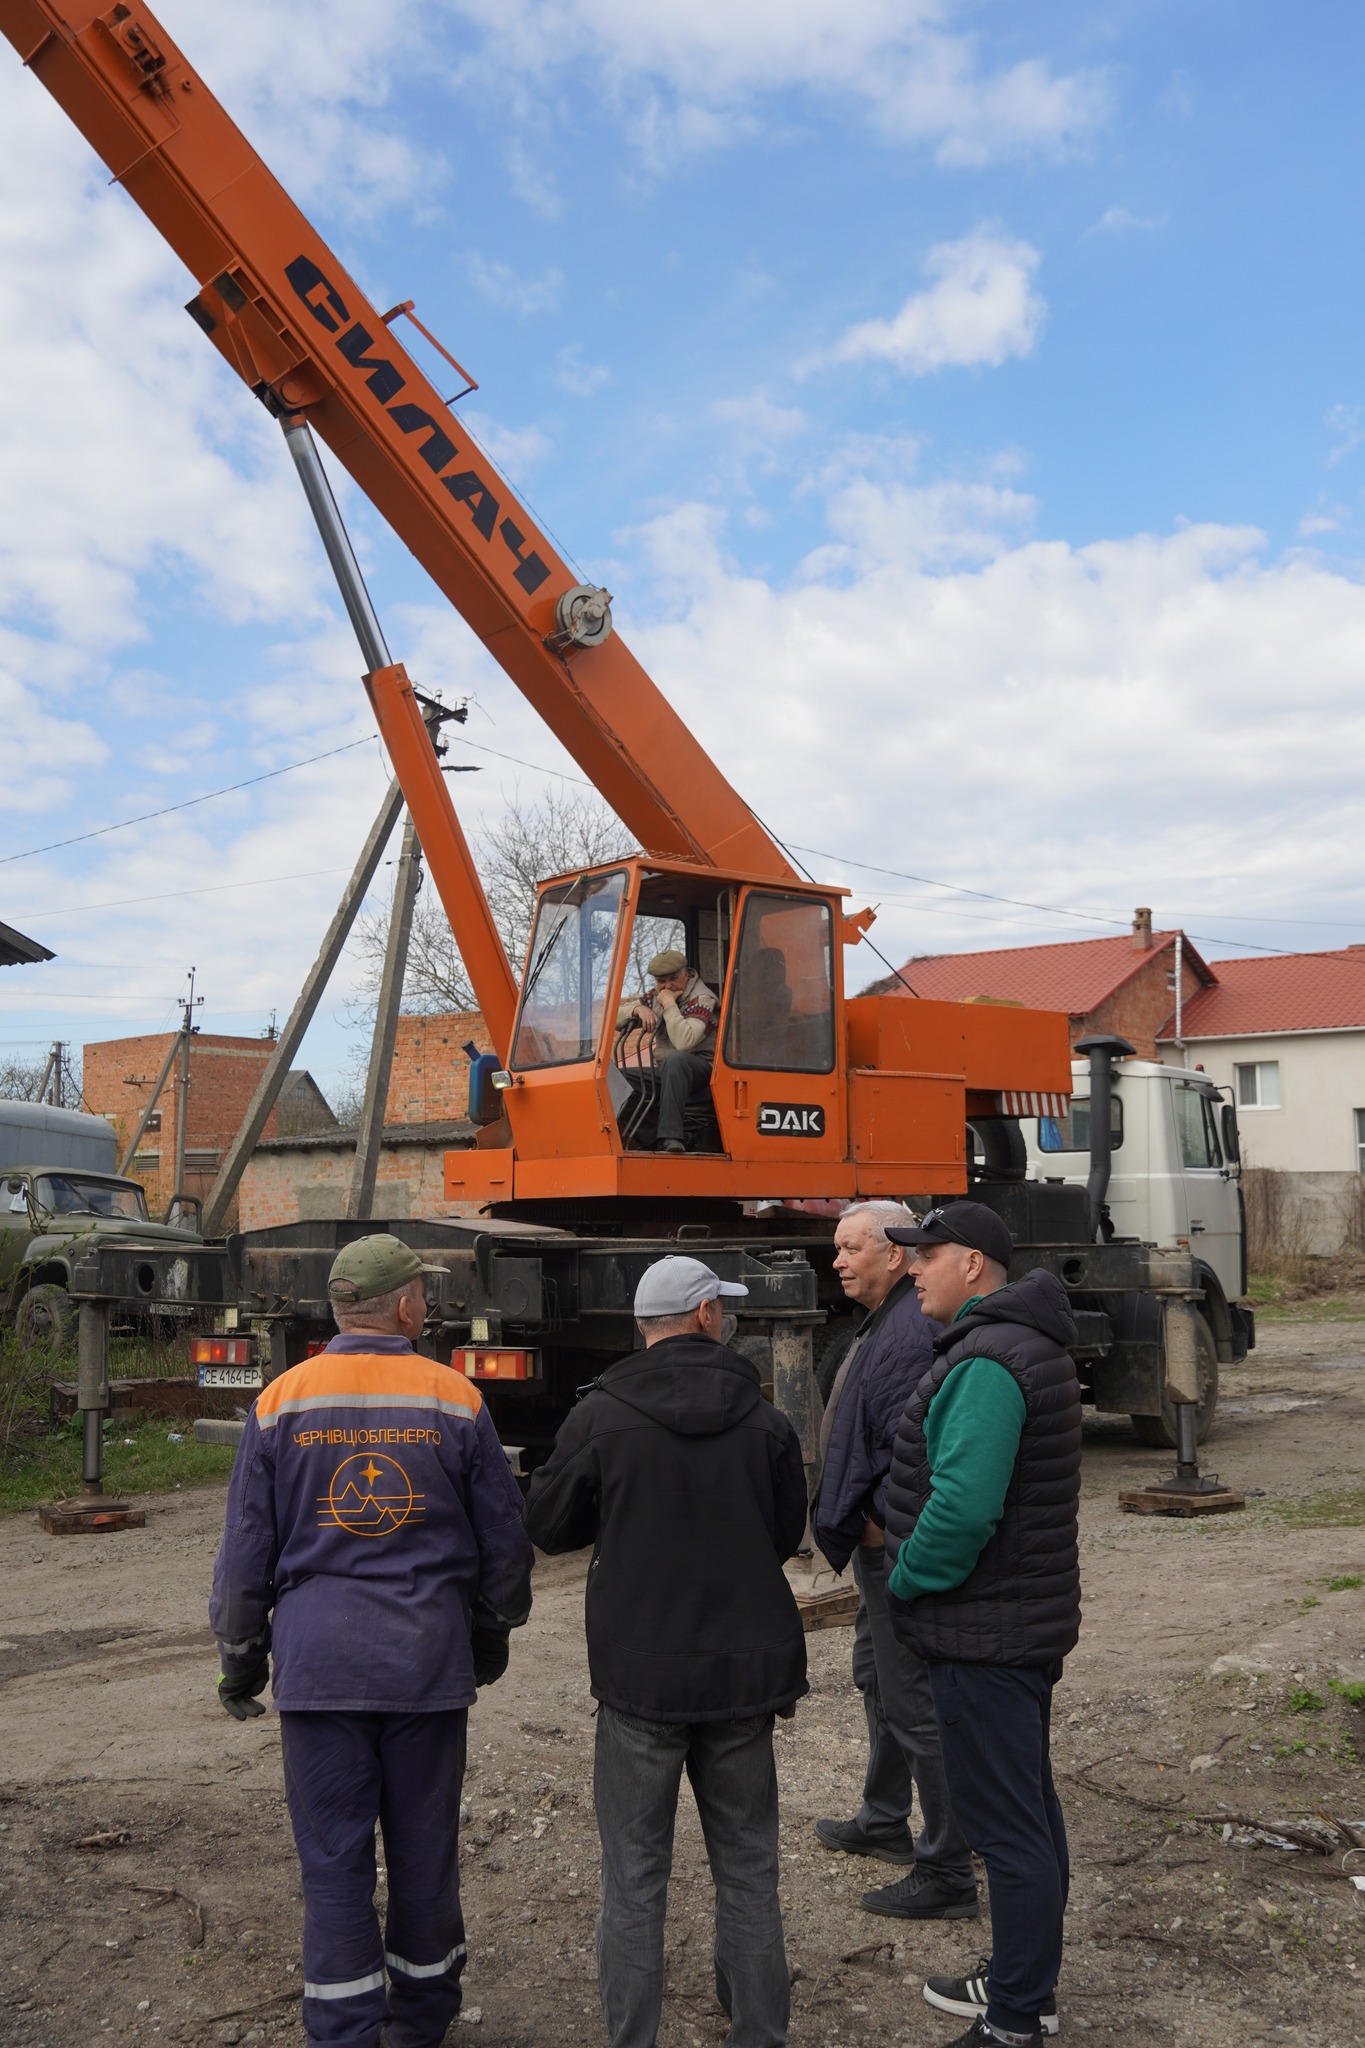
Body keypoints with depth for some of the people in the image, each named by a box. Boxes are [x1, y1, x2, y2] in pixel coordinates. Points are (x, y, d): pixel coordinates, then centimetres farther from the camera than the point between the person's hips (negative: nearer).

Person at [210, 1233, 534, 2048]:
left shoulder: (280, 1403, -2)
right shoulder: (456, 1400, -3)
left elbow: (246, 1551, 2)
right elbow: (505, 1539, 4)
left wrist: (242, 1658, 13)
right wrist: (491, 1639, 19)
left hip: (318, 1662, 0)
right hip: (429, 1659, 0)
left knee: (334, 1857, 8)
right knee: (424, 1849, 14)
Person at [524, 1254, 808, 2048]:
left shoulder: (602, 1417, -10)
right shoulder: (765, 1420, -4)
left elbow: (550, 1526, 1)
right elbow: (788, 1533, 8)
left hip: (642, 1671, -2)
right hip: (745, 1669, 2)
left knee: (635, 1878, 9)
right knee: (748, 1870, 16)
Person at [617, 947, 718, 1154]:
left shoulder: (701, 999, -10)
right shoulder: (655, 996, 13)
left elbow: (684, 1042, -28)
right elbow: (615, 1018, 11)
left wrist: (669, 1004, -21)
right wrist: (638, 1009, -9)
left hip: (698, 1069, -7)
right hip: (663, 1071, 7)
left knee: (676, 1059, -41)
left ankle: (670, 1137, -47)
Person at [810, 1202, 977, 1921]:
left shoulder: (911, 1334, -23)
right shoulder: (881, 1323, 11)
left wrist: (876, 1521, -18)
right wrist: (862, 1526, 14)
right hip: (881, 1546, 11)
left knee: (914, 1704, -2)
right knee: (877, 1679, 25)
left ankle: (947, 1874, 9)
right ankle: (884, 1822, 43)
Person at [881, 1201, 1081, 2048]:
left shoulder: (987, 1362, -23)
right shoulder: (1030, 1345, 11)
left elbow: (961, 1507, -31)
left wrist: (908, 1581, -15)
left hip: (985, 1635, -11)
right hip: (1030, 1618, 11)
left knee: (1007, 1825, 0)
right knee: (1030, 1805, 20)